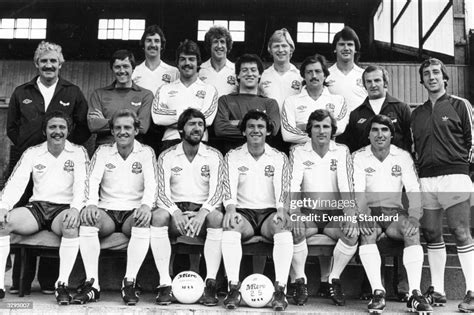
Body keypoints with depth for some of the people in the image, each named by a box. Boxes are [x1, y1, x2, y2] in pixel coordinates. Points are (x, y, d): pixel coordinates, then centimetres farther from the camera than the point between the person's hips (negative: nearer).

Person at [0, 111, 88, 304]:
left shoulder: (78, 153, 4)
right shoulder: (32, 153, 11)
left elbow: (82, 184, -10)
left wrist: (75, 208, -29)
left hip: (63, 208, -3)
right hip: (36, 206, 3)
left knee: (72, 225, -37)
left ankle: (63, 284, -31)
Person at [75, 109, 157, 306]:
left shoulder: (146, 152, 7)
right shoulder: (103, 151, 11)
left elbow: (151, 183, -7)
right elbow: (93, 179, -3)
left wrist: (146, 205, -29)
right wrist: (91, 204, -24)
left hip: (133, 212, -1)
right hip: (106, 211, 1)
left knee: (144, 222, -35)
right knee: (87, 220, -30)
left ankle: (130, 282, -28)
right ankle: (91, 283, -27)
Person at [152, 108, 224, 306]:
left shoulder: (214, 156, 6)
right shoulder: (167, 157, 6)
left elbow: (217, 192, -5)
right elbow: (162, 193, -3)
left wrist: (202, 213, -25)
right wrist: (176, 212, -24)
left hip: (203, 210, 0)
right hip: (175, 208, 1)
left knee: (217, 216, -33)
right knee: (159, 216, -32)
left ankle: (211, 284, -29)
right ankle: (165, 284, -29)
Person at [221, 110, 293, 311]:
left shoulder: (279, 158, 10)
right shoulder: (233, 156, 9)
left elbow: (282, 189, -3)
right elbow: (229, 188, -5)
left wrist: (281, 210, -25)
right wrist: (230, 208, -27)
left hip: (270, 212, 0)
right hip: (243, 212, 0)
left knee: (284, 229, -33)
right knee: (230, 228, -33)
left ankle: (280, 289, -32)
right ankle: (233, 288, -31)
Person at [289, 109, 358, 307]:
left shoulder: (342, 152, 4)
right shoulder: (298, 151, 2)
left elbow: (346, 186, -10)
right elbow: (293, 185, -13)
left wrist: (350, 216, -27)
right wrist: (295, 213, -32)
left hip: (334, 212, 1)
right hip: (308, 211, -1)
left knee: (352, 233, -27)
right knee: (295, 229, -32)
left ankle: (334, 280, -6)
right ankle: (299, 281, -12)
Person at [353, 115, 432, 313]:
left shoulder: (403, 156, 5)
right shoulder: (358, 157, 1)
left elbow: (413, 189, -4)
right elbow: (358, 191, -10)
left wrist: (414, 217, -23)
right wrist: (362, 216, -29)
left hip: (394, 210, 1)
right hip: (369, 210, -1)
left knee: (412, 230, -30)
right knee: (367, 232, -34)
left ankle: (415, 294, -32)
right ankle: (378, 292, -34)